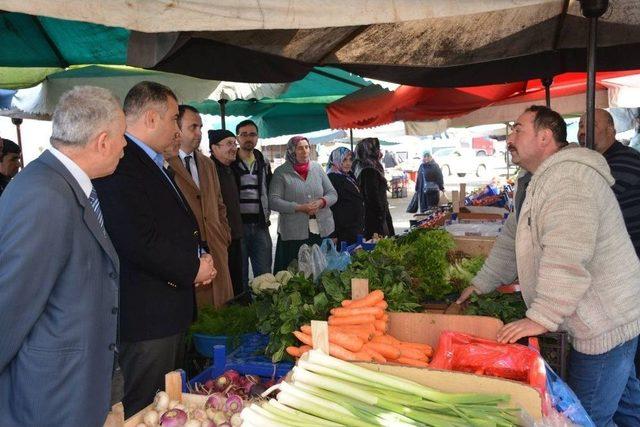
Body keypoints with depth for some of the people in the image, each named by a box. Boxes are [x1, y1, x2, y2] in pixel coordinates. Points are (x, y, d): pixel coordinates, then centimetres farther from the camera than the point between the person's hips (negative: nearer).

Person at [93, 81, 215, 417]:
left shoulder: (153, 163, 15)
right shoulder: (119, 165, -19)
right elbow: (139, 243, -28)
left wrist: (197, 261, 5)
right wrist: (192, 270, -13)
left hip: (172, 310, 10)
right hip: (146, 315, -10)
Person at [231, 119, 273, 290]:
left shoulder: (264, 164, 13)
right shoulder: (229, 163, -2)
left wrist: (267, 214, 12)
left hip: (260, 226, 4)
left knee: (265, 275, 6)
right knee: (239, 275, 4)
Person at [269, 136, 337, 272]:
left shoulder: (317, 168, 11)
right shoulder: (281, 172, -1)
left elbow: (332, 194, 12)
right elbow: (273, 201, -9)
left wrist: (322, 202, -10)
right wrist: (300, 208, -17)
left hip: (322, 230, 4)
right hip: (294, 233, -3)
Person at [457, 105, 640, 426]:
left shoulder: (567, 178, -23)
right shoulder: (541, 181, 13)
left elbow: (567, 257, -33)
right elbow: (512, 240, 17)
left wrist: (542, 317, -32)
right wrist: (480, 285, 15)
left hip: (605, 324, -11)